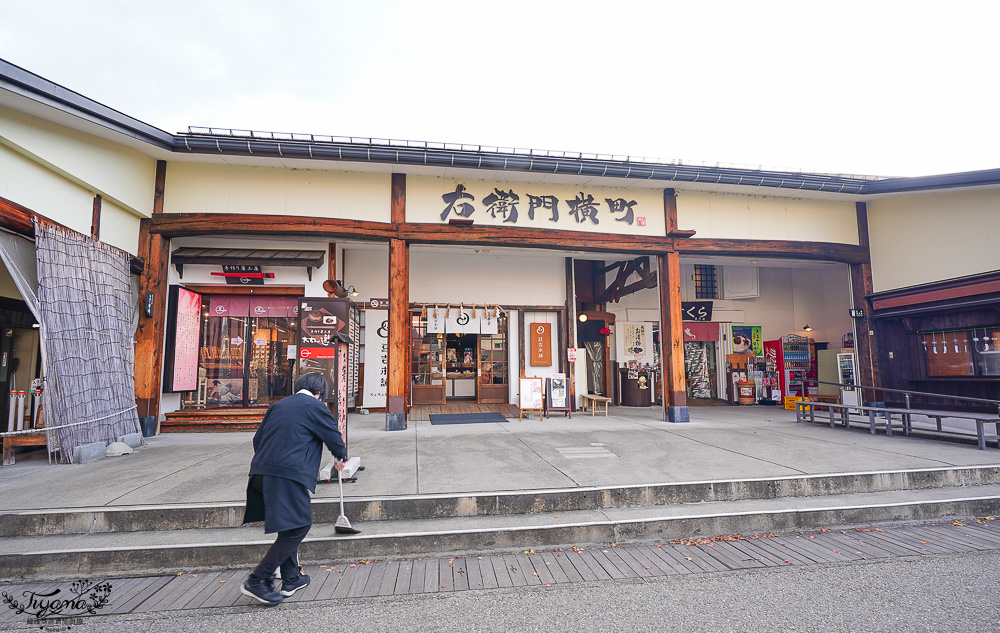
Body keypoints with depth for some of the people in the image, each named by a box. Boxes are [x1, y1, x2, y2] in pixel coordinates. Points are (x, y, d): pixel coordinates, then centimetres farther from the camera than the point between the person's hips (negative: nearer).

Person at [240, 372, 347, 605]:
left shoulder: (278, 405, 18)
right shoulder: (316, 407, -2)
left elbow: (257, 438, 21)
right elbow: (334, 438, 6)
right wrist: (341, 458, 27)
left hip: (262, 472, 9)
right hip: (288, 474, -9)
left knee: (290, 526, 20)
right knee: (297, 527, 1)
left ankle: (291, 579, 28)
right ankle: (257, 580, 2)